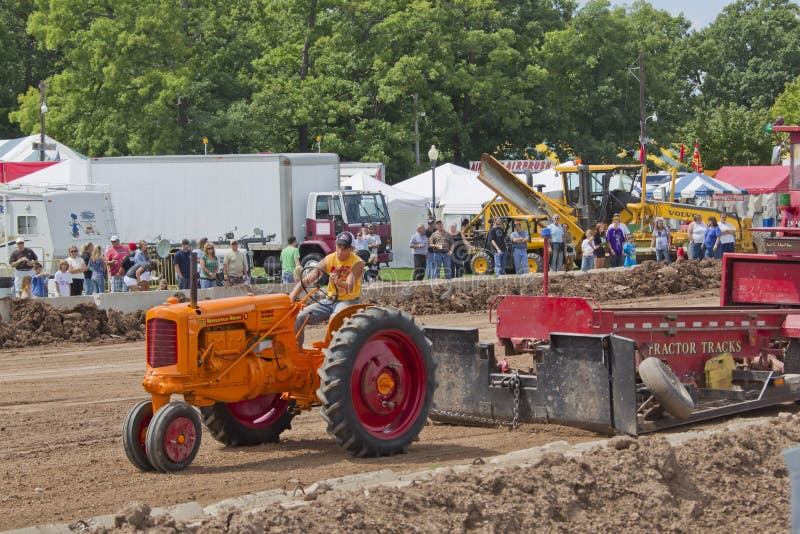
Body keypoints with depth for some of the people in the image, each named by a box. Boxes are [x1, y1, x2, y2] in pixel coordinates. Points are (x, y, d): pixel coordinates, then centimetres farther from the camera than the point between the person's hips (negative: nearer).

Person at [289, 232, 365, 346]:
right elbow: (306, 280, -7)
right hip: (330, 300, 5)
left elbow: (350, 288, -25)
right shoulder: (329, 260, -1)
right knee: (299, 317, -11)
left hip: (349, 300, -5)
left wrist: (338, 282, -48)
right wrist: (290, 298, -19)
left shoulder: (357, 263, -11)